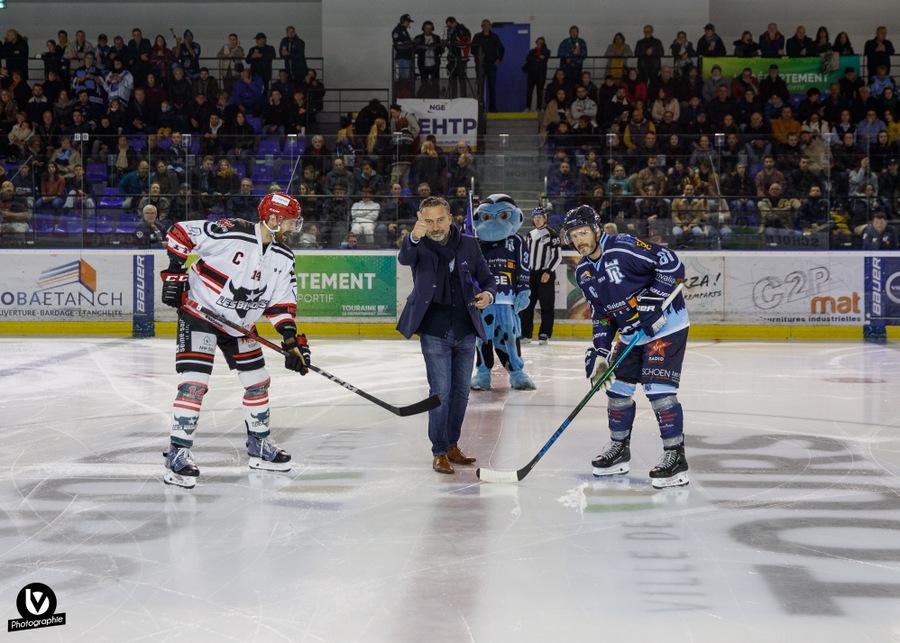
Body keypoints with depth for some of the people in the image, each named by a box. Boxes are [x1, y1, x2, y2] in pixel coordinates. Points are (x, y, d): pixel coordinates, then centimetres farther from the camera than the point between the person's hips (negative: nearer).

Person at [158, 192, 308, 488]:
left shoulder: (283, 257, -1)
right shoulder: (230, 232, -23)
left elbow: (281, 302, 3)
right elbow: (180, 232, -15)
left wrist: (292, 340, -8)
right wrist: (174, 273, -16)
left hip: (240, 324, 8)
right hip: (199, 311, -8)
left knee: (258, 382, 12)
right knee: (195, 382, -17)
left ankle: (259, 446, 30)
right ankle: (178, 455, -12)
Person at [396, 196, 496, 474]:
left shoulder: (469, 245, 2)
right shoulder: (419, 246, -7)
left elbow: (487, 278, 11)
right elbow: (404, 258, -31)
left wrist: (488, 294, -13)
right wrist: (414, 237, -53)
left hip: (466, 333, 4)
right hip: (434, 333, -4)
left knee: (461, 391, 13)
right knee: (441, 391, -6)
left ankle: (452, 445, 28)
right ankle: (439, 452, 4)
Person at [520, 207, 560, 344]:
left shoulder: (552, 234, -6)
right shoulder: (530, 234, 14)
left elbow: (557, 256, -9)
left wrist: (548, 272, -16)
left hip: (546, 275, -6)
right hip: (531, 274, 6)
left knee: (546, 306, -2)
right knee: (526, 305, 4)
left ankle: (545, 335, 1)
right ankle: (525, 334, 9)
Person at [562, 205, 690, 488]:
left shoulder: (624, 247, -20)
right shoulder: (584, 272, 6)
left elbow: (670, 263, -24)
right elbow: (600, 313, 12)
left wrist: (652, 300, -27)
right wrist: (599, 351, 3)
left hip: (666, 325, -9)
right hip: (631, 334, 9)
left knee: (658, 388, -17)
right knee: (617, 387, 12)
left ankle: (676, 457, -11)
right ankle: (618, 449, 29)